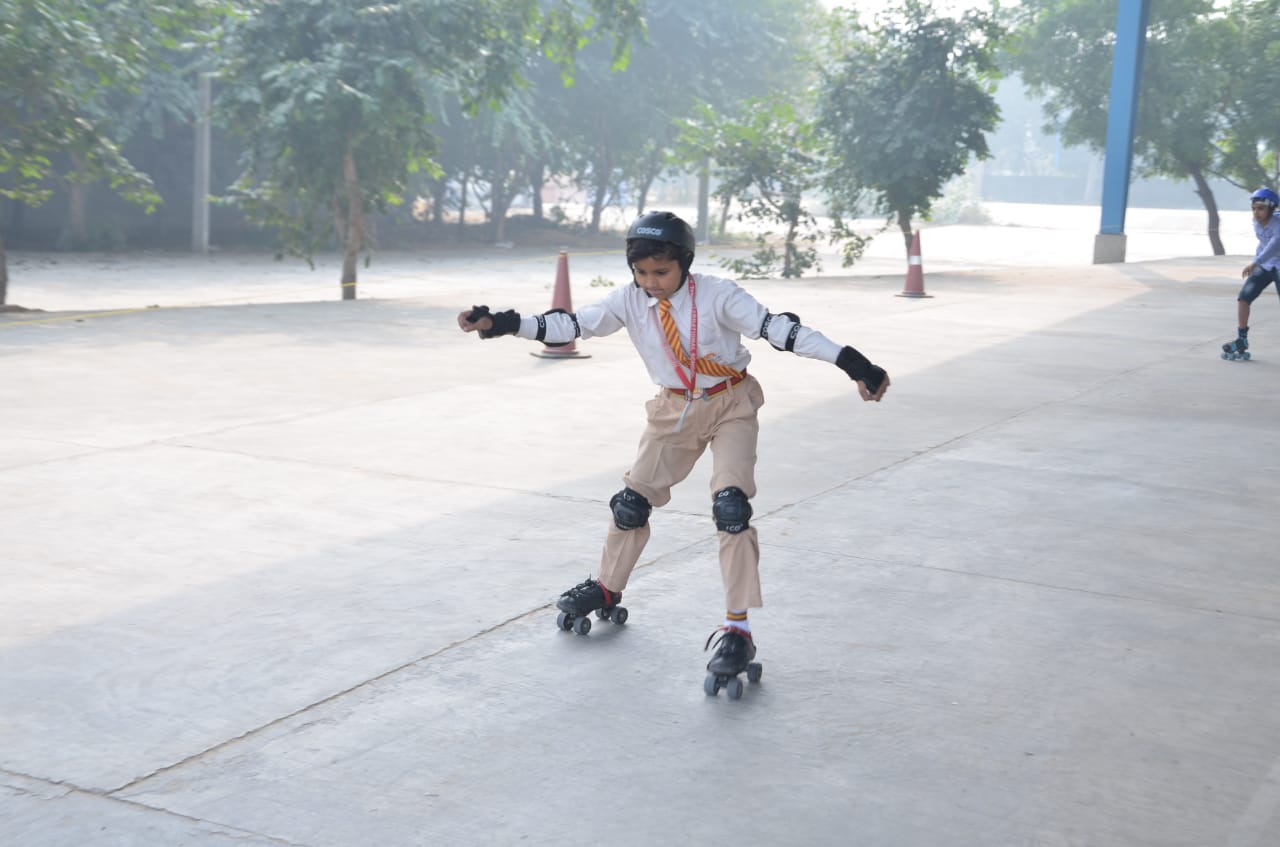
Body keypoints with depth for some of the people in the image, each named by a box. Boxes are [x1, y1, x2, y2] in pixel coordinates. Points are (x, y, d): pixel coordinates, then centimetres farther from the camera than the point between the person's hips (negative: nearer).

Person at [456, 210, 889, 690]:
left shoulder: (718, 296, -24)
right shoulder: (629, 301, -12)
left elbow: (778, 328, -30)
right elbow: (572, 325, -12)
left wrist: (850, 362, -38)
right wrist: (503, 323, -23)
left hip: (730, 403, -4)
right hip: (675, 408, 4)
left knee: (730, 504, -20)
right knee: (634, 498, 10)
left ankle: (738, 629, -14)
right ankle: (607, 590, 35)